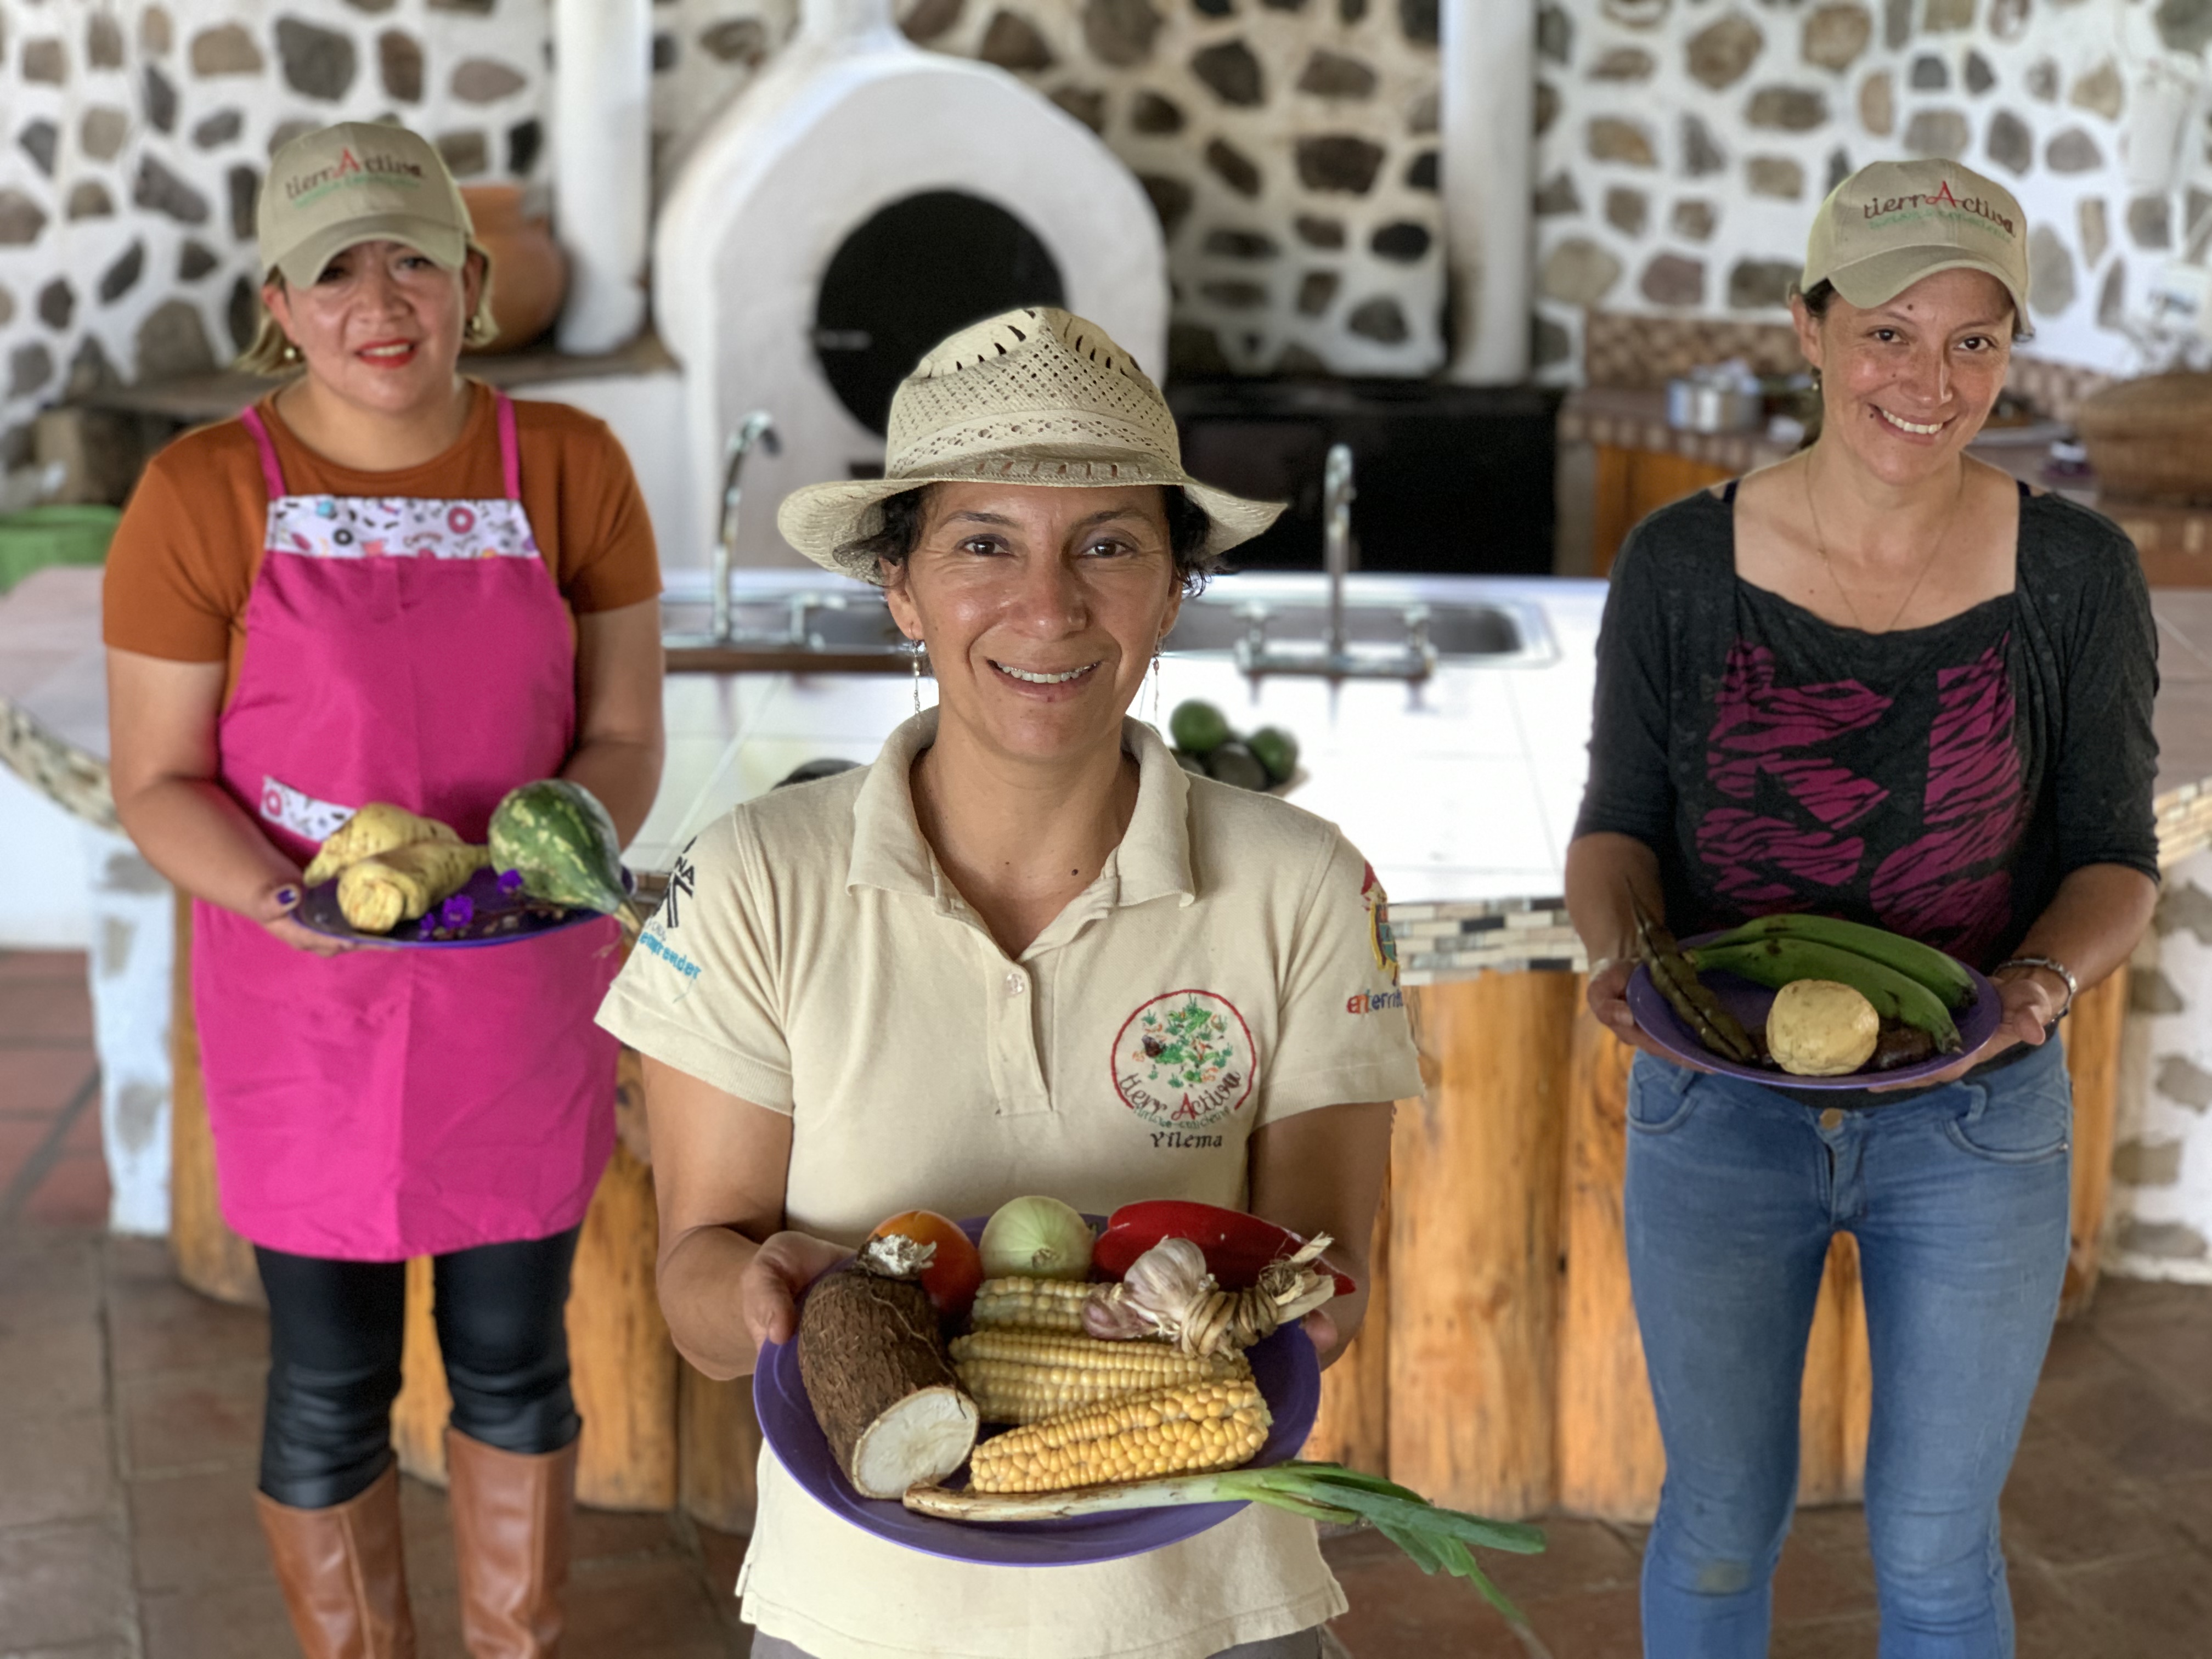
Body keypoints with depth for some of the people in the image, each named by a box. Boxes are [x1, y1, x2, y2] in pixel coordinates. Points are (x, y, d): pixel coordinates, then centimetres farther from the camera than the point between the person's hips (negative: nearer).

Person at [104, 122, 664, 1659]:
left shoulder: (569, 466, -4)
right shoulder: (205, 492, -10)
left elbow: (624, 734, 1)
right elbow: (158, 780, -6)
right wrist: (277, 894, -24)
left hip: (523, 996, 2)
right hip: (306, 1003, -2)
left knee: (516, 1357, 15)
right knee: (332, 1384, 11)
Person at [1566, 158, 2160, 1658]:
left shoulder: (2074, 574, -9)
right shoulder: (1684, 565, -9)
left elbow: (2113, 857, -3)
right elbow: (1619, 825, -1)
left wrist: (2038, 985, -23)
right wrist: (1625, 953, -22)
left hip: (1977, 1124, 0)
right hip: (1717, 1106, 0)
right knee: (1723, 1518, 17)